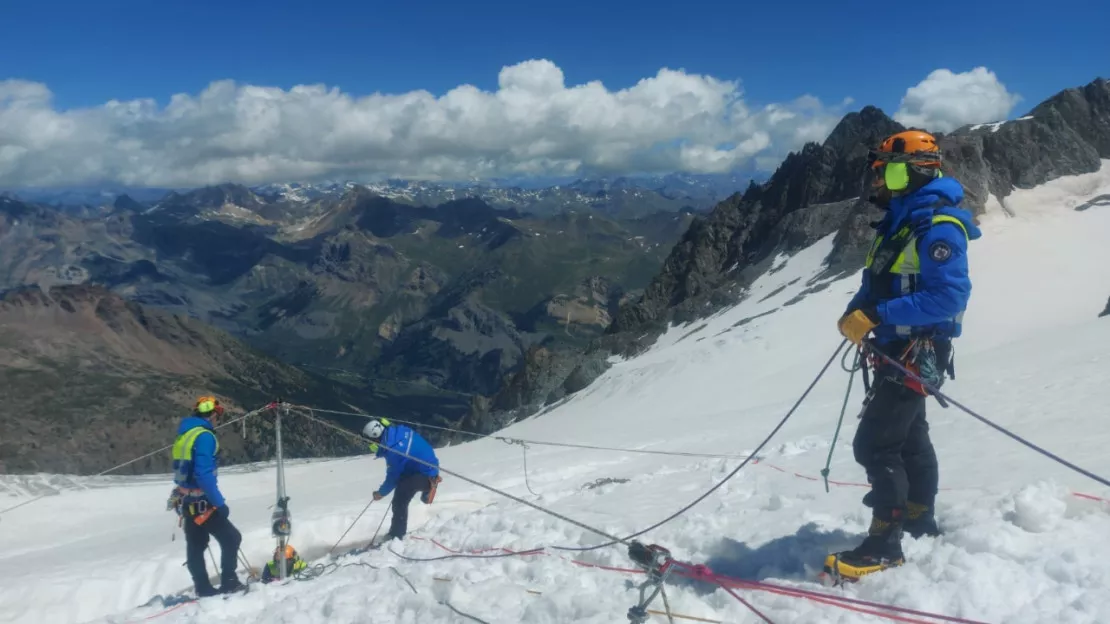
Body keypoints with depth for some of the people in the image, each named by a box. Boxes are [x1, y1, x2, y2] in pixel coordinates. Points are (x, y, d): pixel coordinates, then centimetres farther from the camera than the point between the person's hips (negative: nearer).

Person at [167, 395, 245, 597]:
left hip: (186, 499, 9)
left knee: (196, 545, 14)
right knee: (231, 538, 2)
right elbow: (203, 474, -25)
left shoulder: (184, 434, 10)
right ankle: (228, 581, 5)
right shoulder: (204, 436, -18)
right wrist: (219, 503, -22)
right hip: (201, 501, -9)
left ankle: (203, 588, 21)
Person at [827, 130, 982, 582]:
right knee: (908, 437, 21)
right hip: (894, 349, 10)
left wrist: (876, 317, -30)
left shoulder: (938, 228, -20)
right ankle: (919, 520, 37)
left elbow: (949, 296, -29)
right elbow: (878, 282, 18)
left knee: (874, 444, -9)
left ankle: (885, 543, 2)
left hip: (915, 353, -10)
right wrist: (856, 311, -3)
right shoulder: (899, 221, 11)